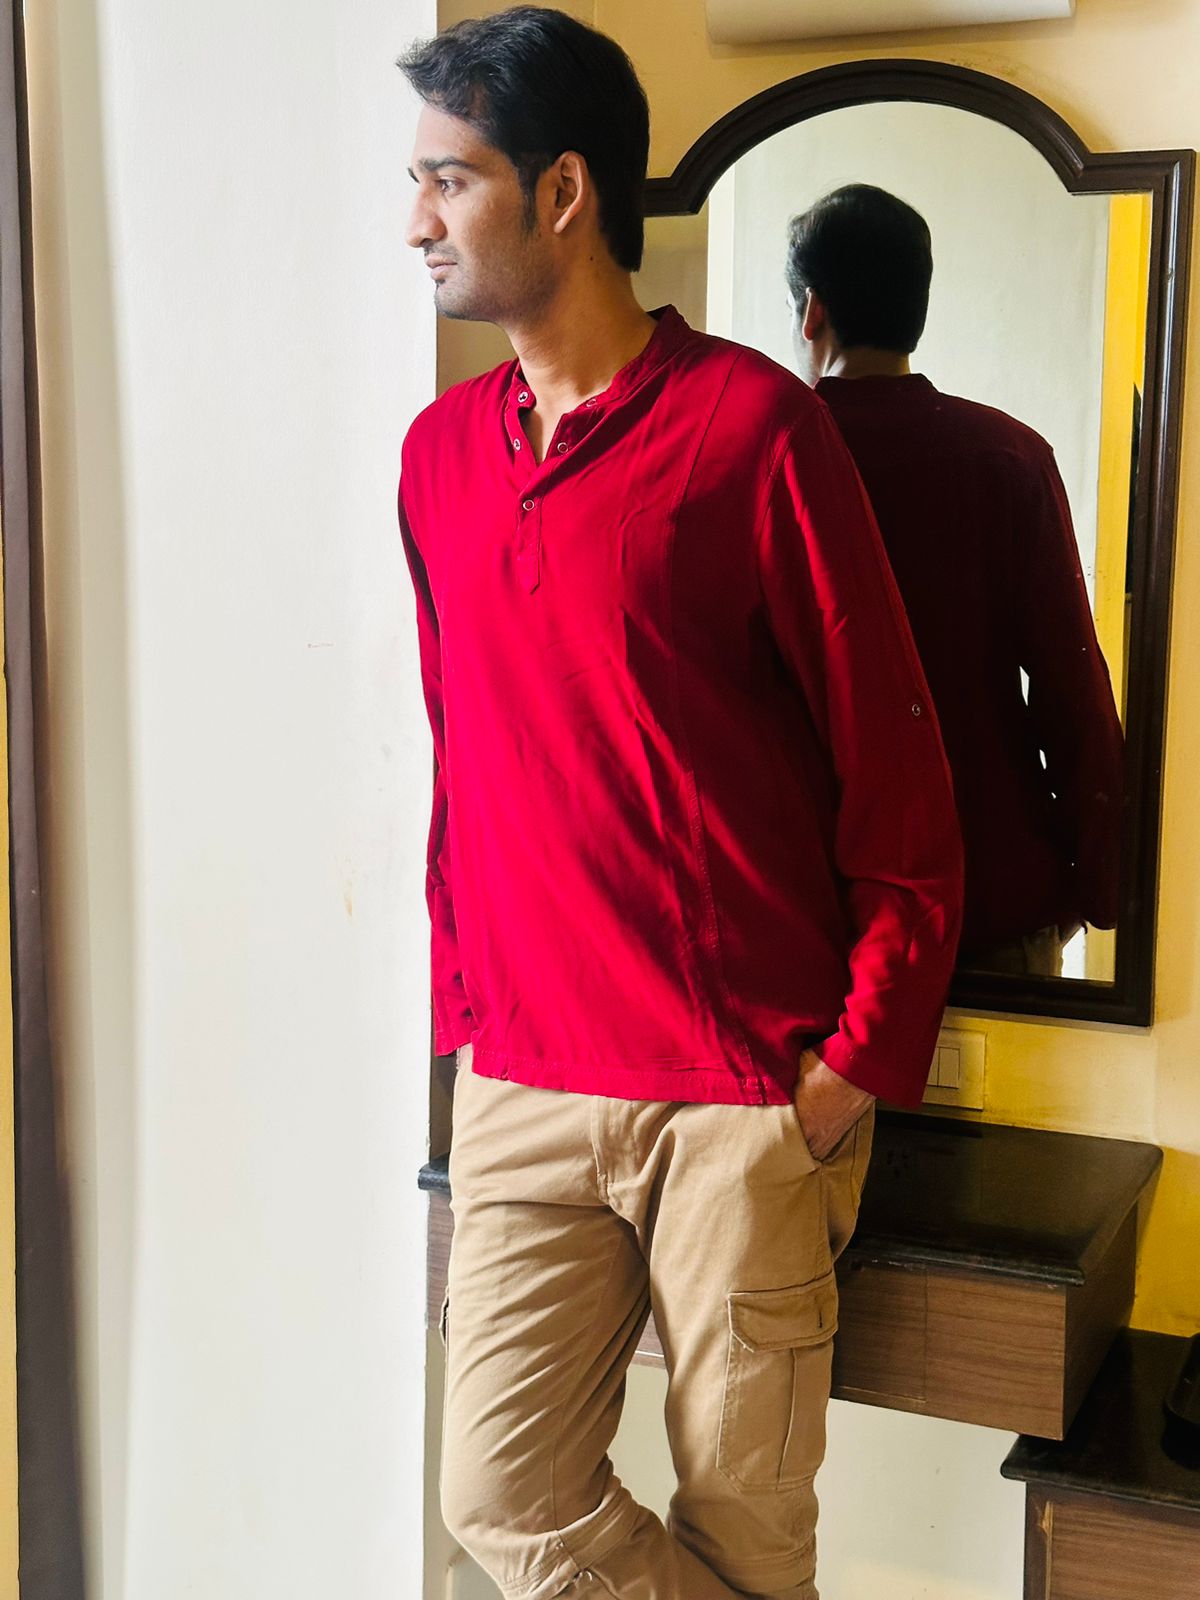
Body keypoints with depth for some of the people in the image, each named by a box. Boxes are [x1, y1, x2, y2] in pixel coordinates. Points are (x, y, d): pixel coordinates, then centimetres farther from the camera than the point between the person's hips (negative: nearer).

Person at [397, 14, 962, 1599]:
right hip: (522, 1089, 5)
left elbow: (893, 760, -6)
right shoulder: (441, 450, 9)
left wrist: (864, 1056, -9)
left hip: (747, 1096, -5)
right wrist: (462, 1008, 12)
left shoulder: (750, 424, -9)